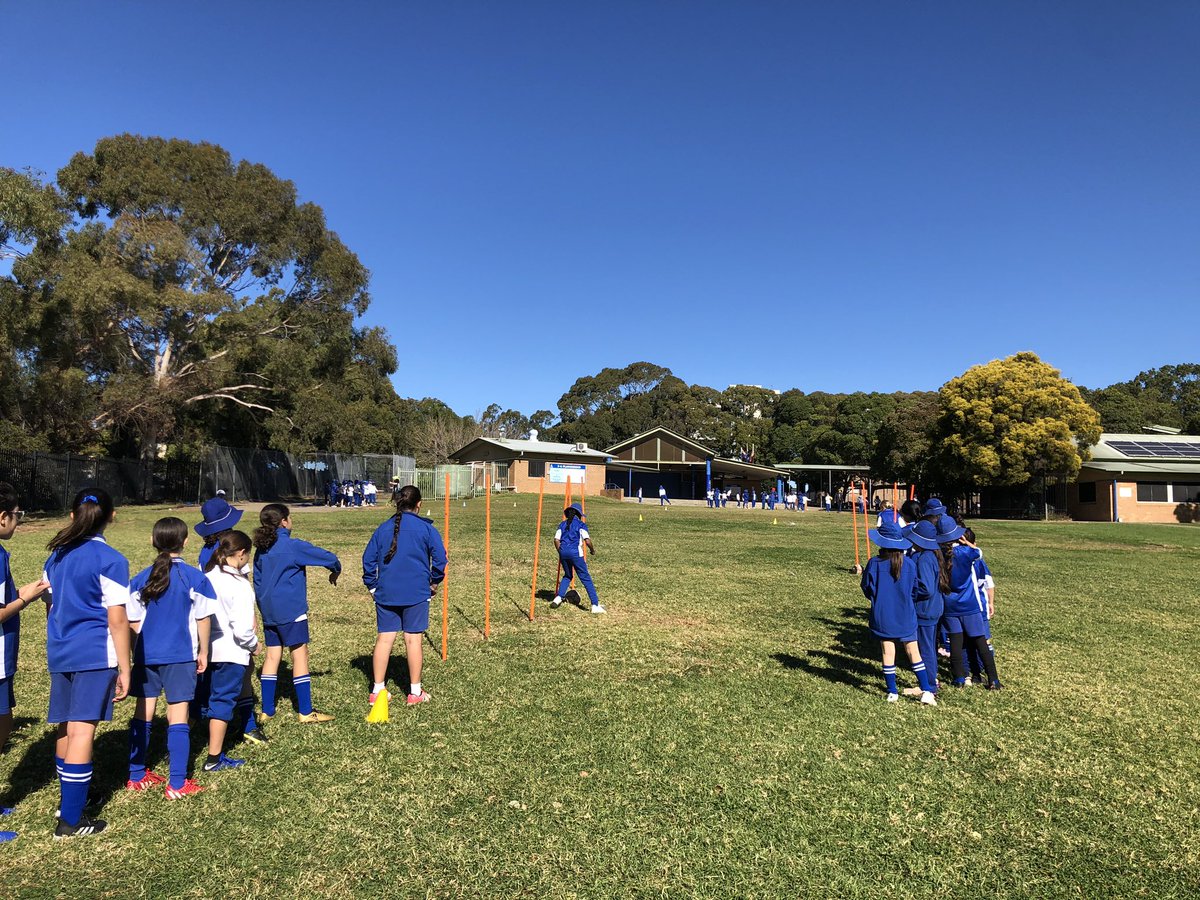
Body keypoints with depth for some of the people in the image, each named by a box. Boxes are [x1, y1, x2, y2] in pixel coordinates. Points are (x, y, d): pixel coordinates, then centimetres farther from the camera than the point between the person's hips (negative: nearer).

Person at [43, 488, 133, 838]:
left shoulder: (56, 556, 9)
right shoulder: (111, 560, -12)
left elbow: (52, 607, 16)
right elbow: (117, 620, -13)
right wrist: (124, 668, -8)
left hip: (60, 653, 7)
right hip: (95, 655, -7)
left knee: (66, 728, 17)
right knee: (83, 731, -3)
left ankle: (68, 802, 32)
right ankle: (71, 820, 3)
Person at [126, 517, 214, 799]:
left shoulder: (140, 579, 2)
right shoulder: (195, 578, -9)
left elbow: (133, 622, 6)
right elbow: (202, 619, -5)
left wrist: (137, 654, 20)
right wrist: (203, 652, 7)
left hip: (146, 655, 4)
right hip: (180, 656, -4)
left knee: (143, 713, 15)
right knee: (178, 716, 0)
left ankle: (136, 776, 26)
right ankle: (177, 784, 3)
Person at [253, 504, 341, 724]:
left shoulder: (261, 549, 9)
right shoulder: (293, 546, -13)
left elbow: (257, 581, 17)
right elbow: (326, 556, -10)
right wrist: (335, 570, 11)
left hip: (269, 612, 8)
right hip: (290, 610, -7)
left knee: (272, 656, 14)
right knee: (300, 656, -2)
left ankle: (267, 710, 19)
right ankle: (305, 712, 0)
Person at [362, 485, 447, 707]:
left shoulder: (383, 528, 7)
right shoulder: (426, 528, -3)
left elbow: (368, 558, 8)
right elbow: (439, 557, -8)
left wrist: (372, 586, 14)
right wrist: (434, 582, 6)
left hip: (386, 593, 3)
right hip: (416, 593, -3)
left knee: (384, 639, 8)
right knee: (413, 639, 3)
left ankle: (377, 691, 14)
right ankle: (415, 692, 10)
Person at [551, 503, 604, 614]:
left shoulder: (563, 524, 14)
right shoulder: (581, 524, 2)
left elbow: (556, 540, 7)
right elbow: (587, 541, -9)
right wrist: (592, 550, 8)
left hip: (563, 552, 4)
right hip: (575, 552, -4)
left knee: (568, 576, 26)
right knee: (586, 578, 1)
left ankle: (559, 597, 12)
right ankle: (595, 605, -2)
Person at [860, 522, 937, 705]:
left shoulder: (874, 563, -14)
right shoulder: (909, 564, -9)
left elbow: (867, 589, -3)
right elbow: (915, 589, 2)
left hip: (882, 616, -1)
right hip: (906, 616, 1)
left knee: (888, 654, 8)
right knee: (914, 653, 10)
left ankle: (892, 693, 15)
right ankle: (927, 691, 9)